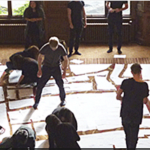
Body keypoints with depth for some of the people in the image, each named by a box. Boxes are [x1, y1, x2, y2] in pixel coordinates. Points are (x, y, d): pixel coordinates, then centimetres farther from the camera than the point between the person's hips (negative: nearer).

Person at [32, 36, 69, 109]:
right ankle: (36, 102, 13)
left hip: (56, 68, 0)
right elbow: (40, 57, -6)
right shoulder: (45, 47, -22)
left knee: (60, 84, -2)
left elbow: (66, 59, -7)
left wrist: (64, 71, -9)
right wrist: (40, 70, -6)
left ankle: (63, 99, 24)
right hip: (46, 67, 0)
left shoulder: (61, 48, -21)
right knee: (40, 85, -3)